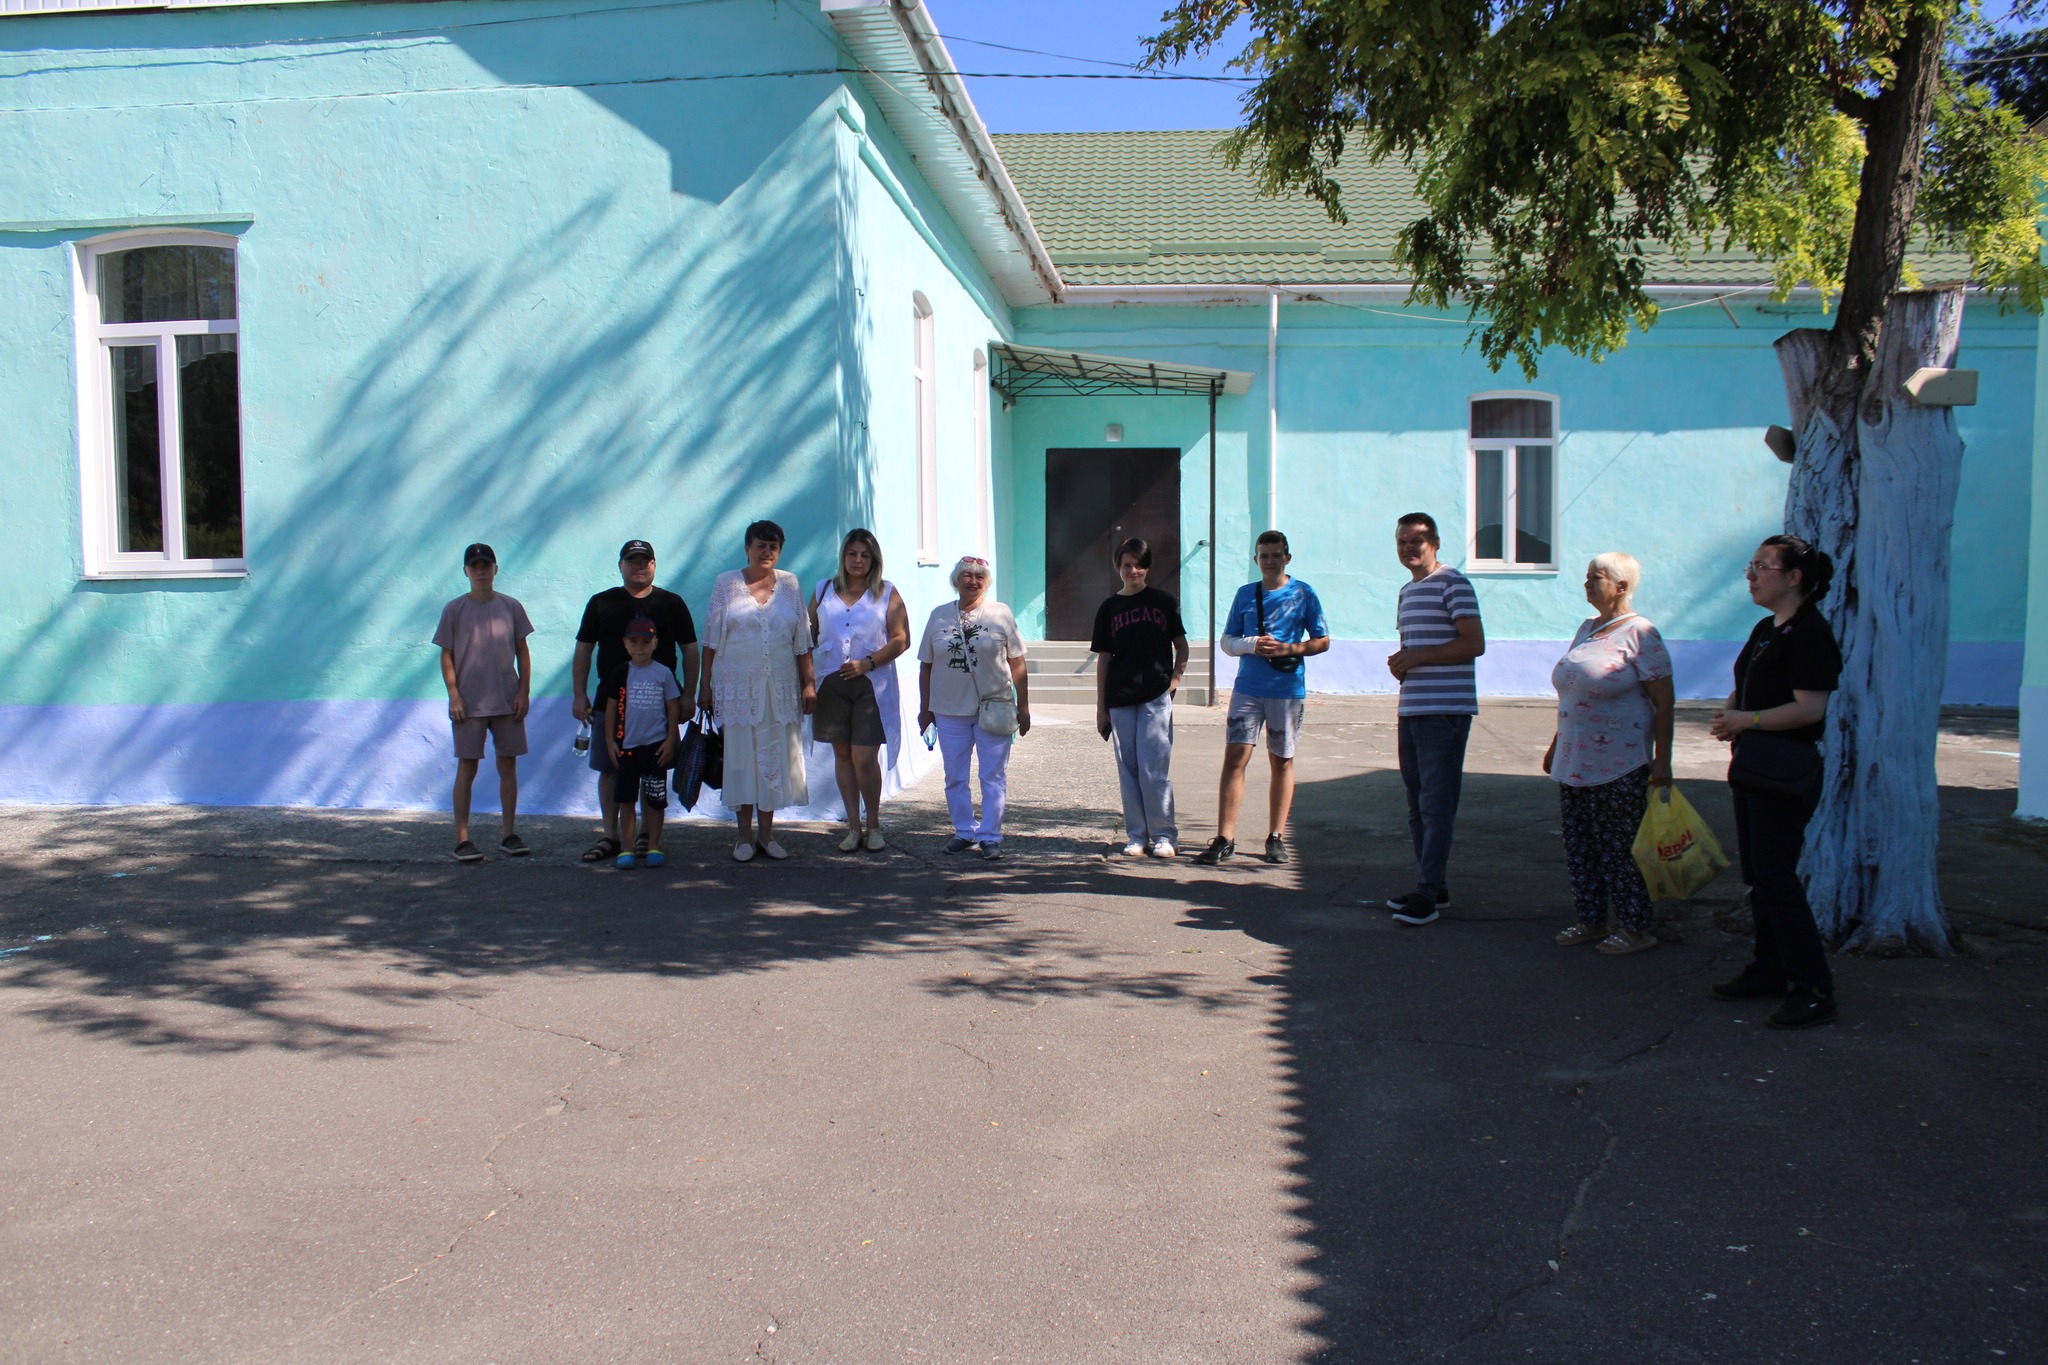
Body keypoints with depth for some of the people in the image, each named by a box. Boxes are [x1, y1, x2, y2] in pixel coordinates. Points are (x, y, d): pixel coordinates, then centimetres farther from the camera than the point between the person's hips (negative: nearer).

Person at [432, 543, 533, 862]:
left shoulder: (511, 607, 6)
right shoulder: (454, 609, 1)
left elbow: (522, 652, 9)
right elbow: (447, 656, 2)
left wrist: (524, 692, 1)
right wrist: (454, 695, -7)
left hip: (508, 701, 2)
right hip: (469, 703, -2)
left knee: (508, 766, 6)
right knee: (467, 768, 0)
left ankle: (509, 835, 15)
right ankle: (462, 839, 4)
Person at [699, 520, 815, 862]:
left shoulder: (790, 584, 8)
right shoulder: (726, 583, 4)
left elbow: (802, 641, 9)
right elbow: (711, 640, 4)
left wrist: (808, 683, 3)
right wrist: (705, 686, 0)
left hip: (780, 689, 2)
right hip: (737, 686, -1)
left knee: (775, 759, 3)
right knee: (741, 758, 1)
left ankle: (766, 834, 14)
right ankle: (745, 836, 10)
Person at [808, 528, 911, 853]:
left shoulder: (886, 593, 4)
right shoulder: (824, 590, 12)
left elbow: (902, 639, -1)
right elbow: (809, 634, 13)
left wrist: (867, 663, -12)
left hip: (872, 684, -3)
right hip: (831, 683, 3)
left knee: (865, 758, -8)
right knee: (842, 754, 6)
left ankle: (873, 825, 10)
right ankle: (853, 826, 15)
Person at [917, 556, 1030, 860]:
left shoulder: (1000, 614, 1)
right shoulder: (939, 615, 6)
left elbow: (1017, 663, 1)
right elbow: (926, 665, 10)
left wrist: (1023, 706, -2)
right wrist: (924, 708, 9)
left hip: (994, 708, -2)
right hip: (950, 710, 2)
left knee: (993, 777, 1)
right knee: (955, 777, 9)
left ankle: (990, 836, 8)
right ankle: (965, 831, 22)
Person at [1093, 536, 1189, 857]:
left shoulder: (1163, 602, 5)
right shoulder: (1109, 608, 9)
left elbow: (1181, 644, 12)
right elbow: (1103, 659, 10)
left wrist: (1175, 678, -4)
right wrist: (1101, 708, 7)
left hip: (1156, 696, -2)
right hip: (1120, 699, 2)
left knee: (1153, 767, -6)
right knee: (1128, 769, 5)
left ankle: (1162, 834, 5)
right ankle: (1136, 835, 13)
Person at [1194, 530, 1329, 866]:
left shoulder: (1304, 594, 3)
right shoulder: (1245, 594, 9)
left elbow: (1322, 641, 4)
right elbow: (1227, 641, 11)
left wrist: (1288, 649, -12)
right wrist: (1252, 644, -10)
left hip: (1288, 690, -1)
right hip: (1247, 688, 1)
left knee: (1282, 763, 8)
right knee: (1234, 759, -7)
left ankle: (1276, 837, 17)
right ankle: (1224, 840, -6)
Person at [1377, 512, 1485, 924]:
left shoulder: (1453, 584, -8)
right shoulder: (1407, 591, 19)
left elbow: (1474, 644, -16)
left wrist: (1417, 657, -18)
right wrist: (1400, 662, 6)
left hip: (1446, 710, -9)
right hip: (1411, 710, 9)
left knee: (1436, 805, -8)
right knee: (1418, 805, 12)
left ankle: (1426, 894, -7)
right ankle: (1434, 886, 21)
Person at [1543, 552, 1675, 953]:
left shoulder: (1640, 634, -10)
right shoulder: (1587, 628, 14)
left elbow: (1664, 703, -13)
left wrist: (1662, 761, -17)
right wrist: (1556, 744, 23)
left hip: (1619, 766, -8)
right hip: (1575, 762, 8)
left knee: (1619, 849, -2)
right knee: (1579, 845, 11)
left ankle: (1636, 929, 9)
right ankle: (1589, 921, 22)